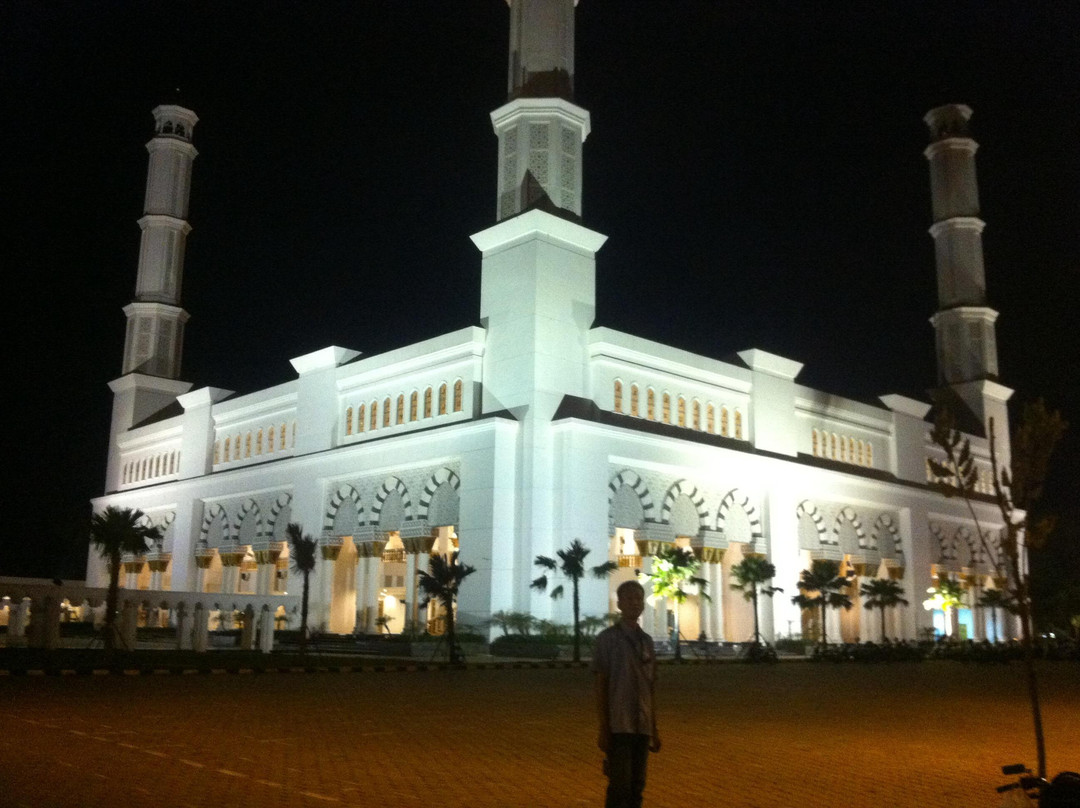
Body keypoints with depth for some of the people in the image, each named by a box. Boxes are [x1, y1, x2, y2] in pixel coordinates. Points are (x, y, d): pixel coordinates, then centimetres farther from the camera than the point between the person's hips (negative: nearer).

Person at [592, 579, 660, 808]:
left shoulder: (647, 641, 11)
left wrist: (654, 729, 12)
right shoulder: (606, 639, -5)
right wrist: (603, 729, -11)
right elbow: (599, 686, -7)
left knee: (636, 786, 8)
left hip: (642, 726, 6)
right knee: (619, 787, -7)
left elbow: (651, 689, 14)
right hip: (618, 725, -5)